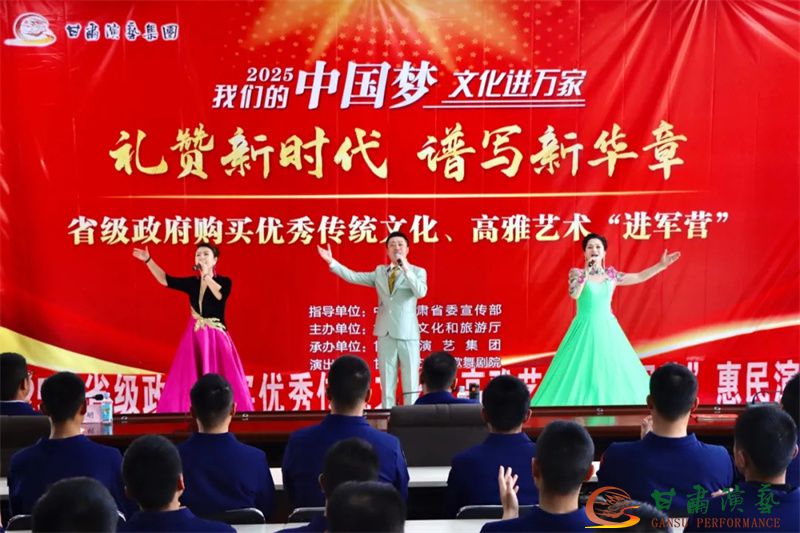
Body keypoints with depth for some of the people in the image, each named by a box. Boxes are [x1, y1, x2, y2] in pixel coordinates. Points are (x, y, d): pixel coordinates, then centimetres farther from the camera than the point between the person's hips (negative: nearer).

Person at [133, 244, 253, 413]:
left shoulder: (224, 281, -3)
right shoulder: (192, 283, 7)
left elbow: (219, 294, -23)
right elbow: (165, 279, 2)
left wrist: (206, 275, -19)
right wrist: (148, 260, -4)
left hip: (216, 338, -3)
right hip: (194, 338, 3)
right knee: (188, 383, 2)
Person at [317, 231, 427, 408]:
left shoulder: (418, 272, 2)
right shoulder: (380, 272, 13)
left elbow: (421, 292, -17)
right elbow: (353, 277, 9)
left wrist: (406, 269, -23)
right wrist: (331, 261, 2)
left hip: (407, 334, -3)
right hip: (385, 334, 3)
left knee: (410, 383, -1)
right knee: (387, 385, 7)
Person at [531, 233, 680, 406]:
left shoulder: (611, 274, 10)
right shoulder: (577, 273, -1)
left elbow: (640, 277, 15)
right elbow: (574, 294, -18)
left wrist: (662, 265, 10)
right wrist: (587, 271, -19)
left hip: (607, 329, 4)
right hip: (585, 329, -4)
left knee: (613, 372, 1)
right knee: (582, 371, -6)